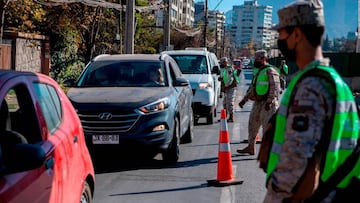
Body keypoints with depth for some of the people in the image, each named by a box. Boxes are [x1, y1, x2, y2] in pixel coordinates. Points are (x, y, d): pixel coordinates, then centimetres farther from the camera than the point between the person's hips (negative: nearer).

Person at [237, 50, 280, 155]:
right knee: (252, 124, 14)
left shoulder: (270, 71, -12)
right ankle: (250, 147, 25)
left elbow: (275, 87, -20)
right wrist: (244, 99, 21)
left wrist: (269, 101, -24)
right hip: (257, 103, 10)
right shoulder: (258, 72, 17)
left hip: (268, 104, -10)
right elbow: (252, 88, 24)